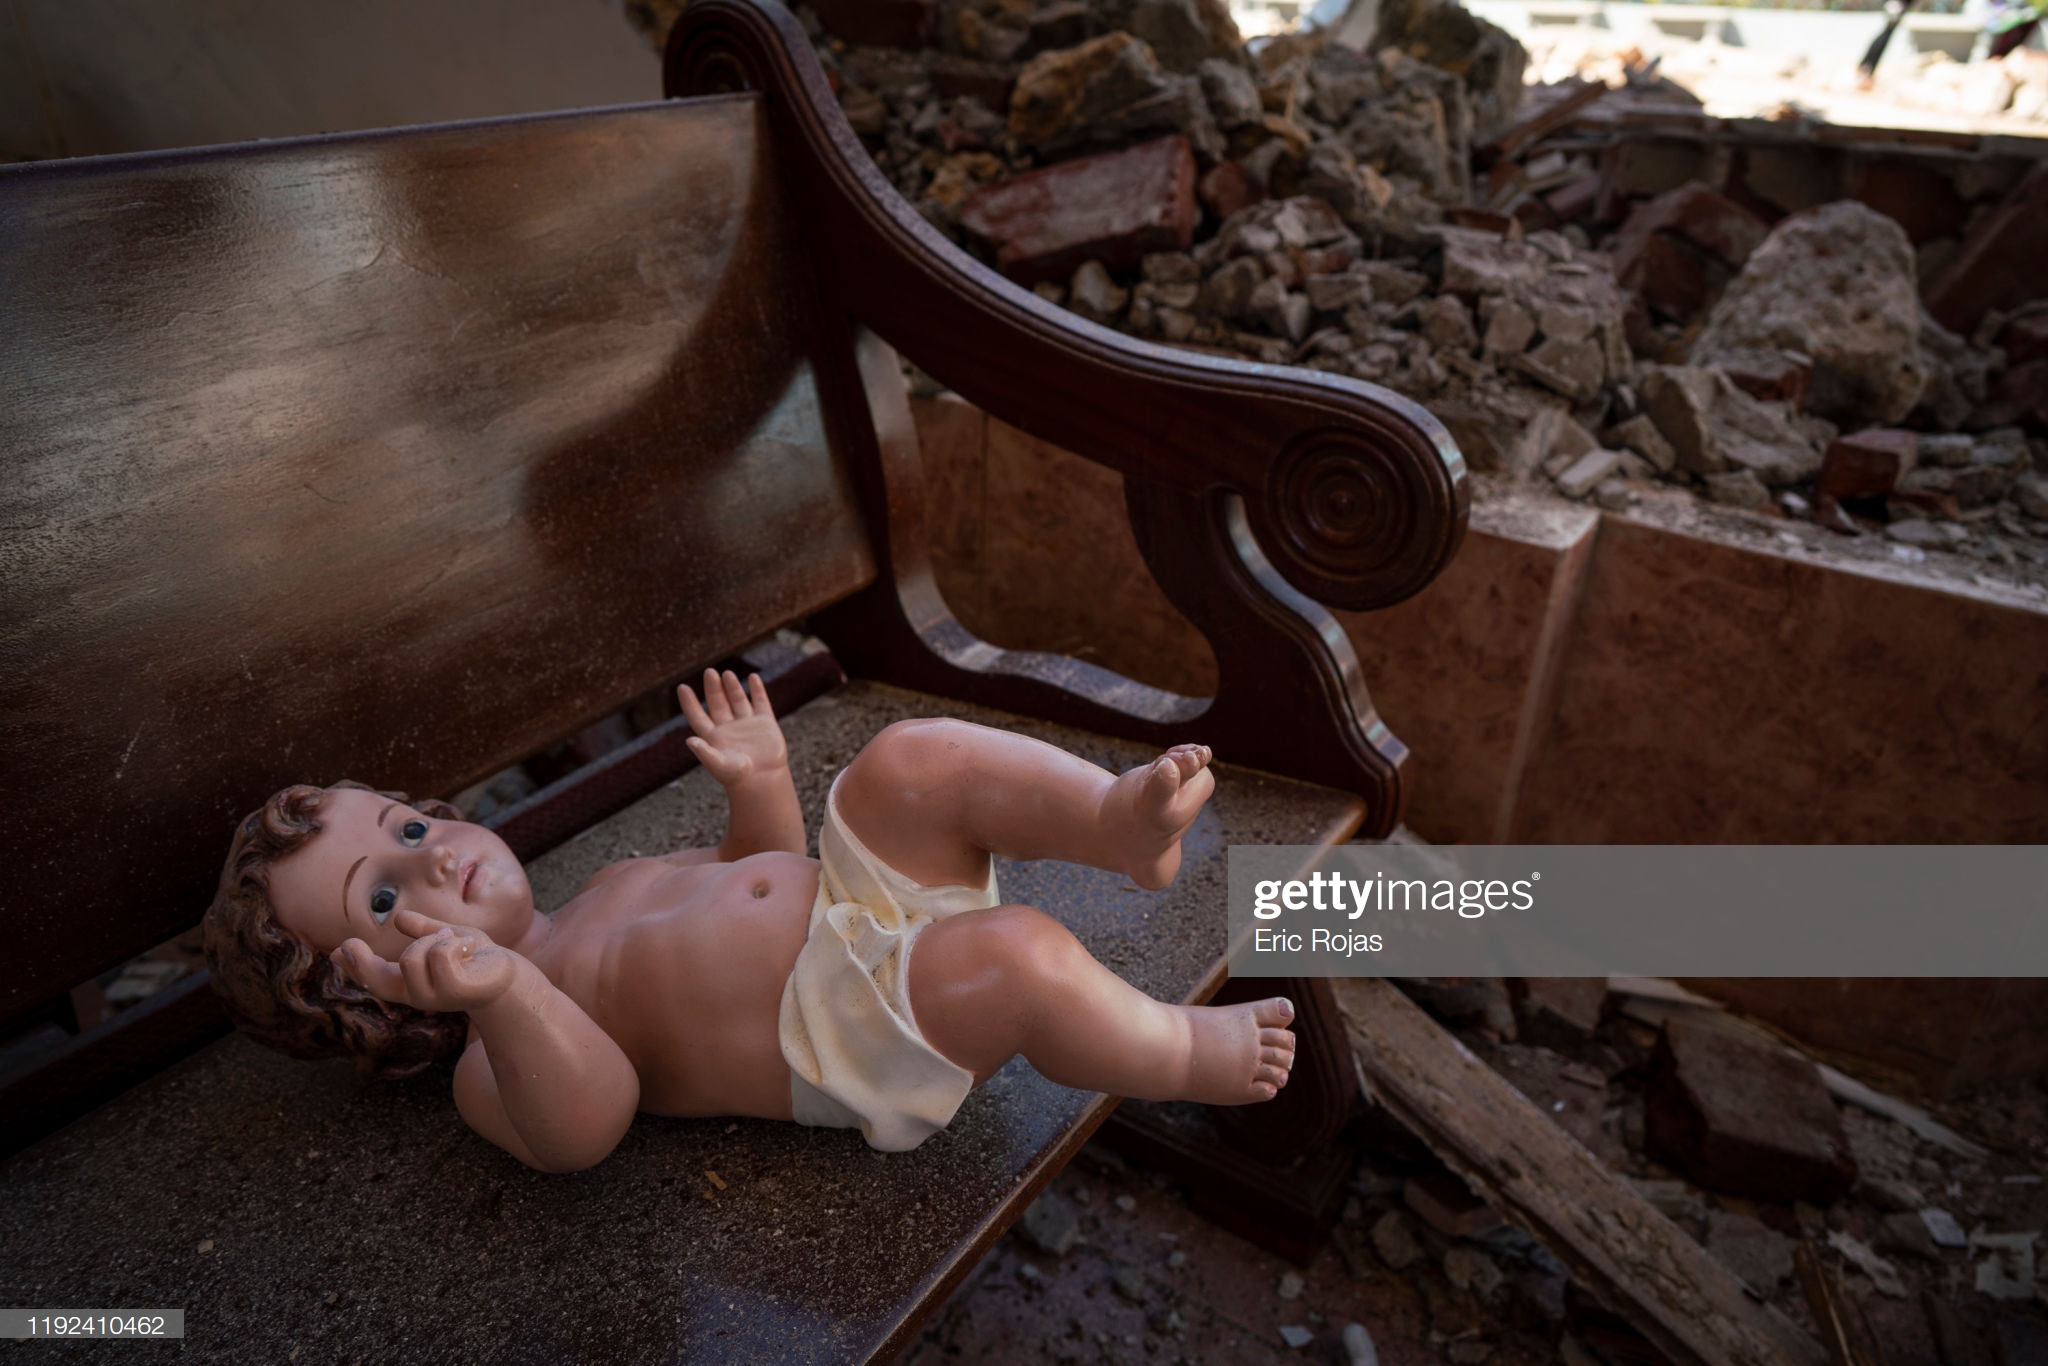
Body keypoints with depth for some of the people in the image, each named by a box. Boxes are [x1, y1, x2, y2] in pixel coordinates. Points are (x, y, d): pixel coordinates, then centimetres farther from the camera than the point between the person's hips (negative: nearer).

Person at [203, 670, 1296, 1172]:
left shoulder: (611, 883, 23)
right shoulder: (498, 1056, 0)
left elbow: (755, 867, 30)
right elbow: (587, 1129, -23)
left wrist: (761, 784, 11)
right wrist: (499, 992, -40)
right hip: (856, 1037, -7)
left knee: (909, 762, -13)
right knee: (1019, 957, -32)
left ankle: (1124, 820, -17)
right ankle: (1187, 1052, -6)